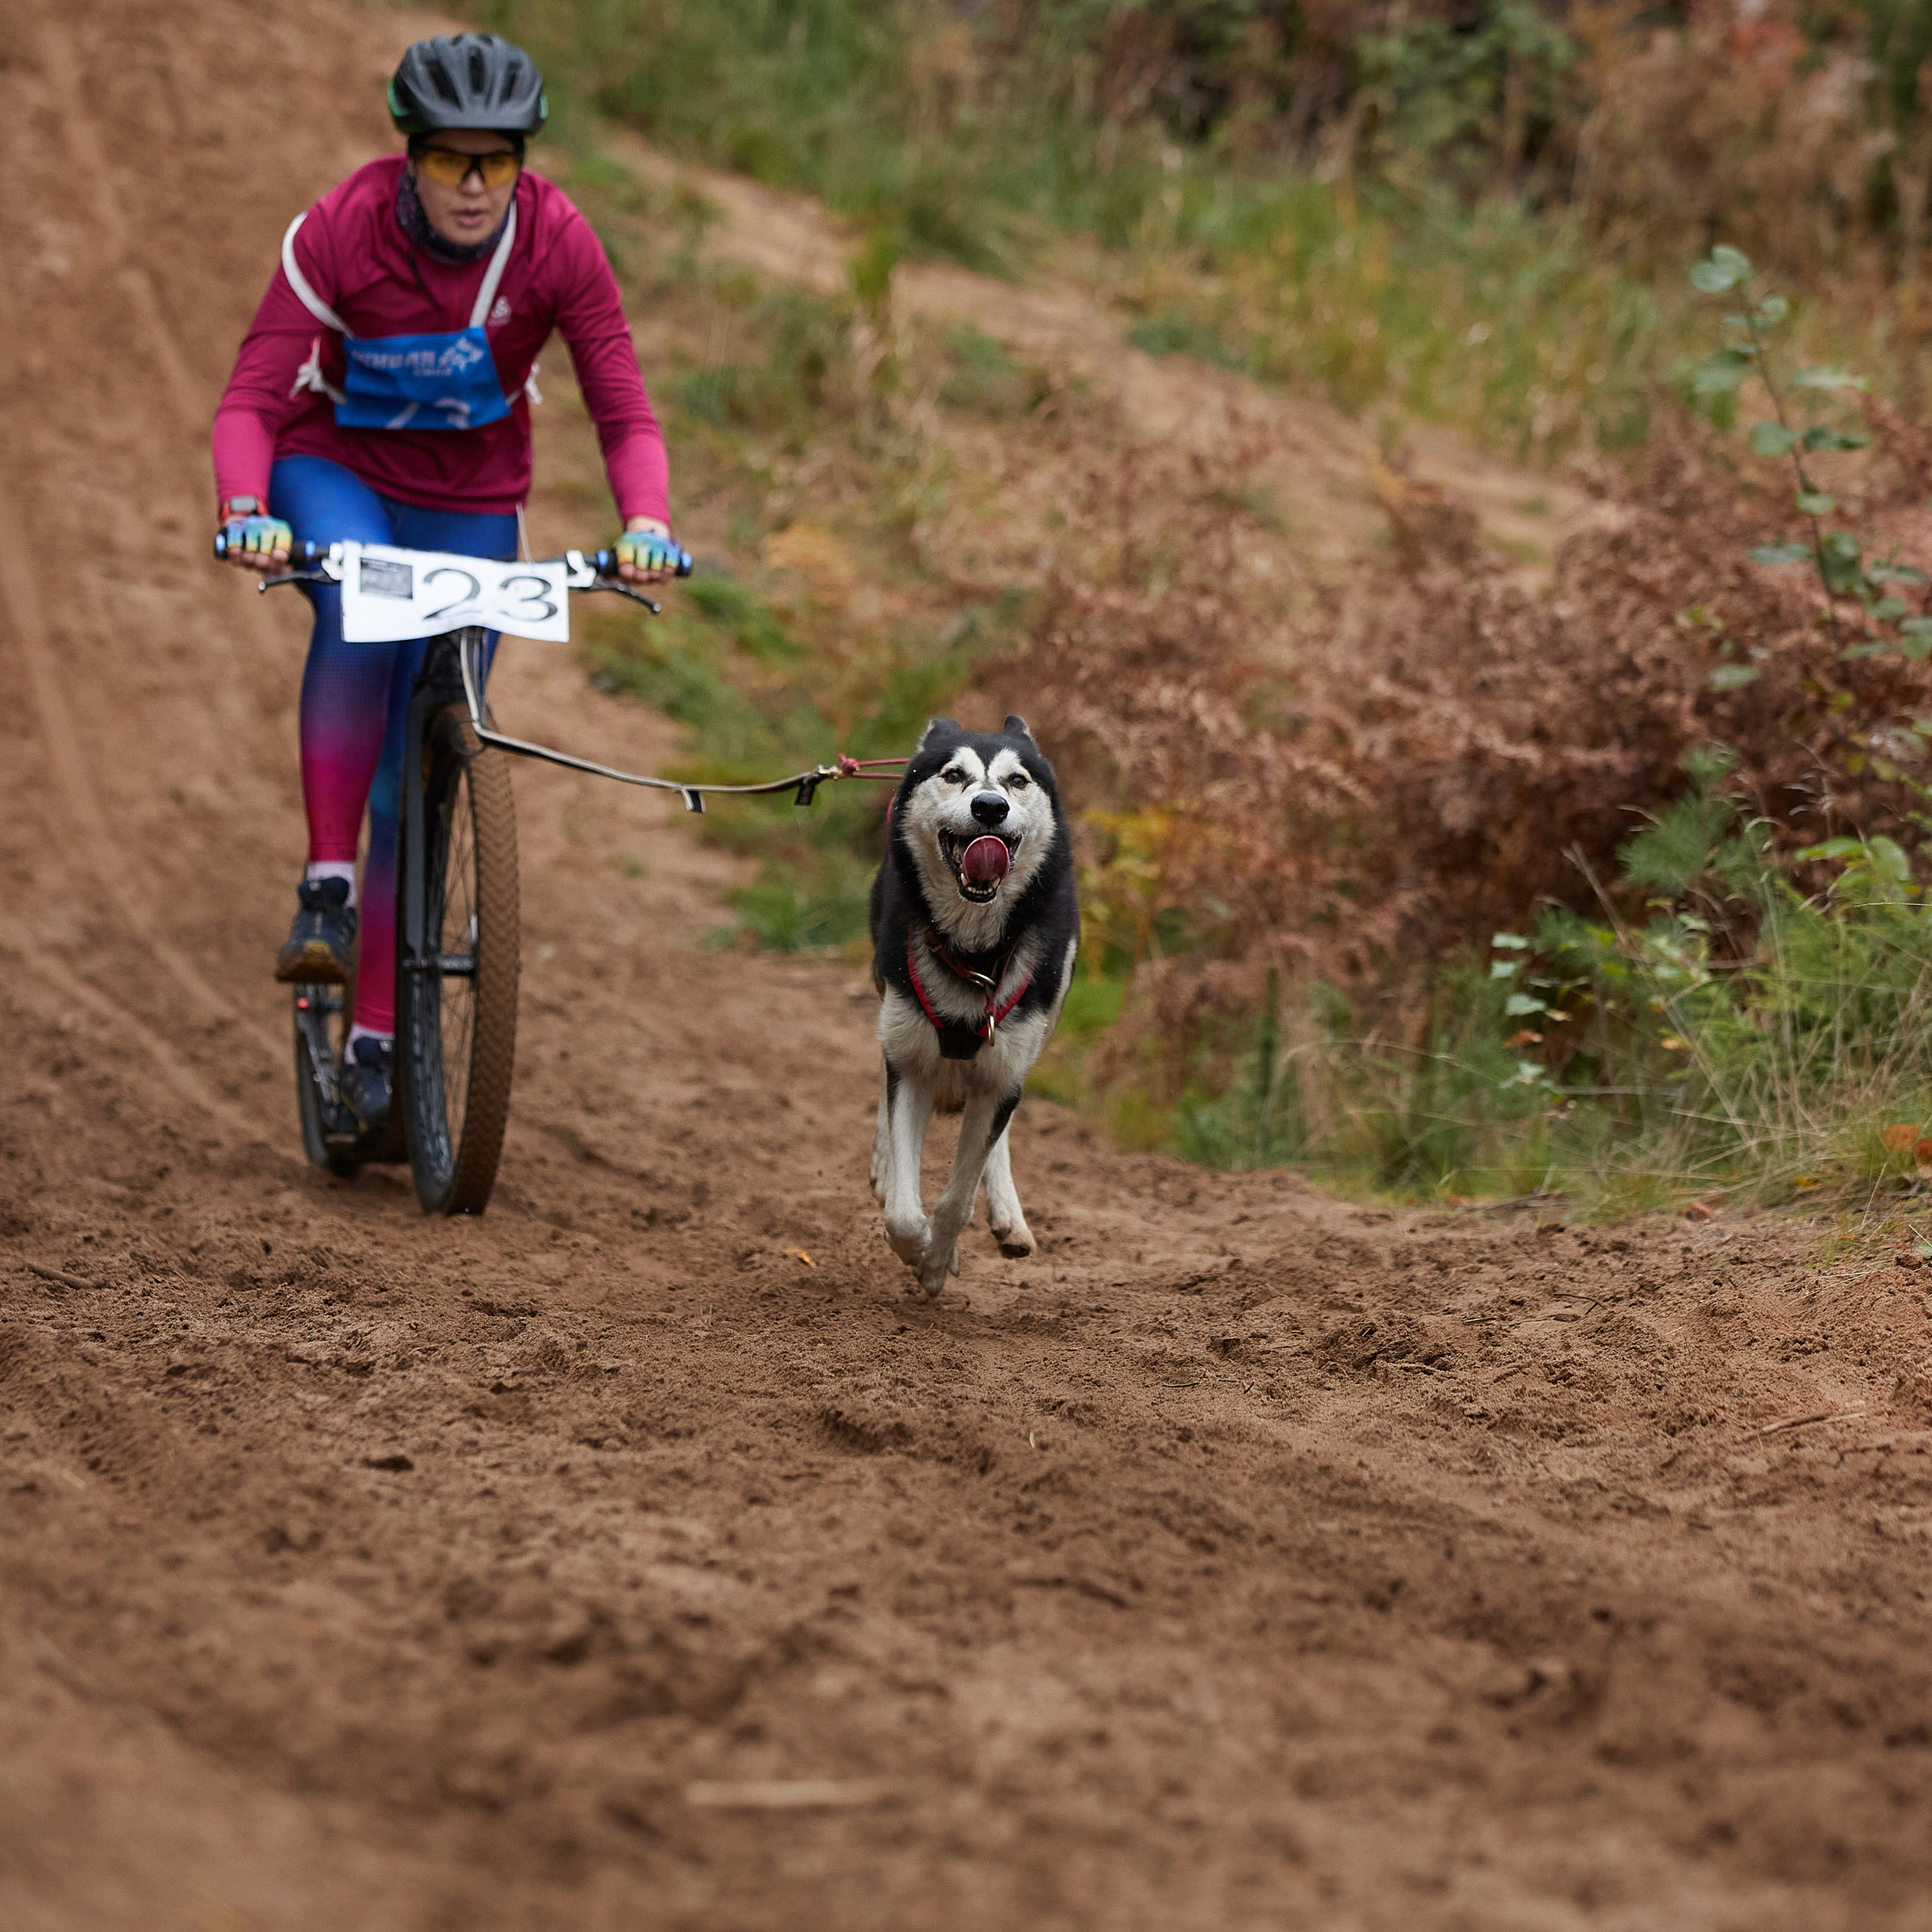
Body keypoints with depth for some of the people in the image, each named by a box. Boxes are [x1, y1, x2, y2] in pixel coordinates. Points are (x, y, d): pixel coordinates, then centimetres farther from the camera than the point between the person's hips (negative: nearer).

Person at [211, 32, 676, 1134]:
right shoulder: (341, 229, -24)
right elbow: (252, 399, -26)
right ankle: (326, 890, -30)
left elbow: (626, 414, -18)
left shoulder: (559, 243, -20)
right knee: (357, 604, -37)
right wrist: (245, 511, -45)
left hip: (472, 504, 2)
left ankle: (378, 1037, 9)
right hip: (336, 471, -2)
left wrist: (647, 524, -38)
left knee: (419, 779, -2)